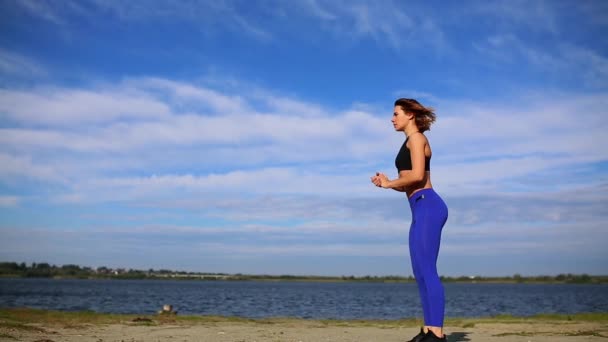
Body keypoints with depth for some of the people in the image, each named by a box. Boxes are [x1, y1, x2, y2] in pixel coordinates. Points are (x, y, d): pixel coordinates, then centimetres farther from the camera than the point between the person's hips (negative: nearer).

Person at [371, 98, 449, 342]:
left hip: (427, 206, -10)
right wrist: (387, 183, 8)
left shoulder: (416, 137, -3)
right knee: (420, 272, 7)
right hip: (421, 209, 10)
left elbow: (417, 176, -17)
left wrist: (389, 183, -4)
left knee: (427, 270, -13)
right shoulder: (412, 143, 24)